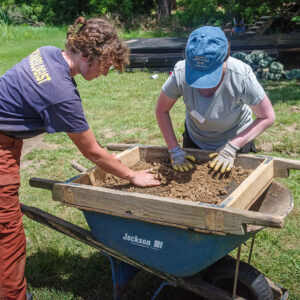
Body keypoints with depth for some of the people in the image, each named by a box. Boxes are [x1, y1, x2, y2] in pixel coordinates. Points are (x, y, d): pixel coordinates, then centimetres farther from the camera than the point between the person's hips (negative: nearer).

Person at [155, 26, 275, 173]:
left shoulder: (241, 76, -35)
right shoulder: (180, 73, -30)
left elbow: (267, 117, -22)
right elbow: (161, 110, -14)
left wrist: (232, 146, -27)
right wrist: (174, 150, -19)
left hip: (236, 139, -2)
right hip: (194, 140, 2)